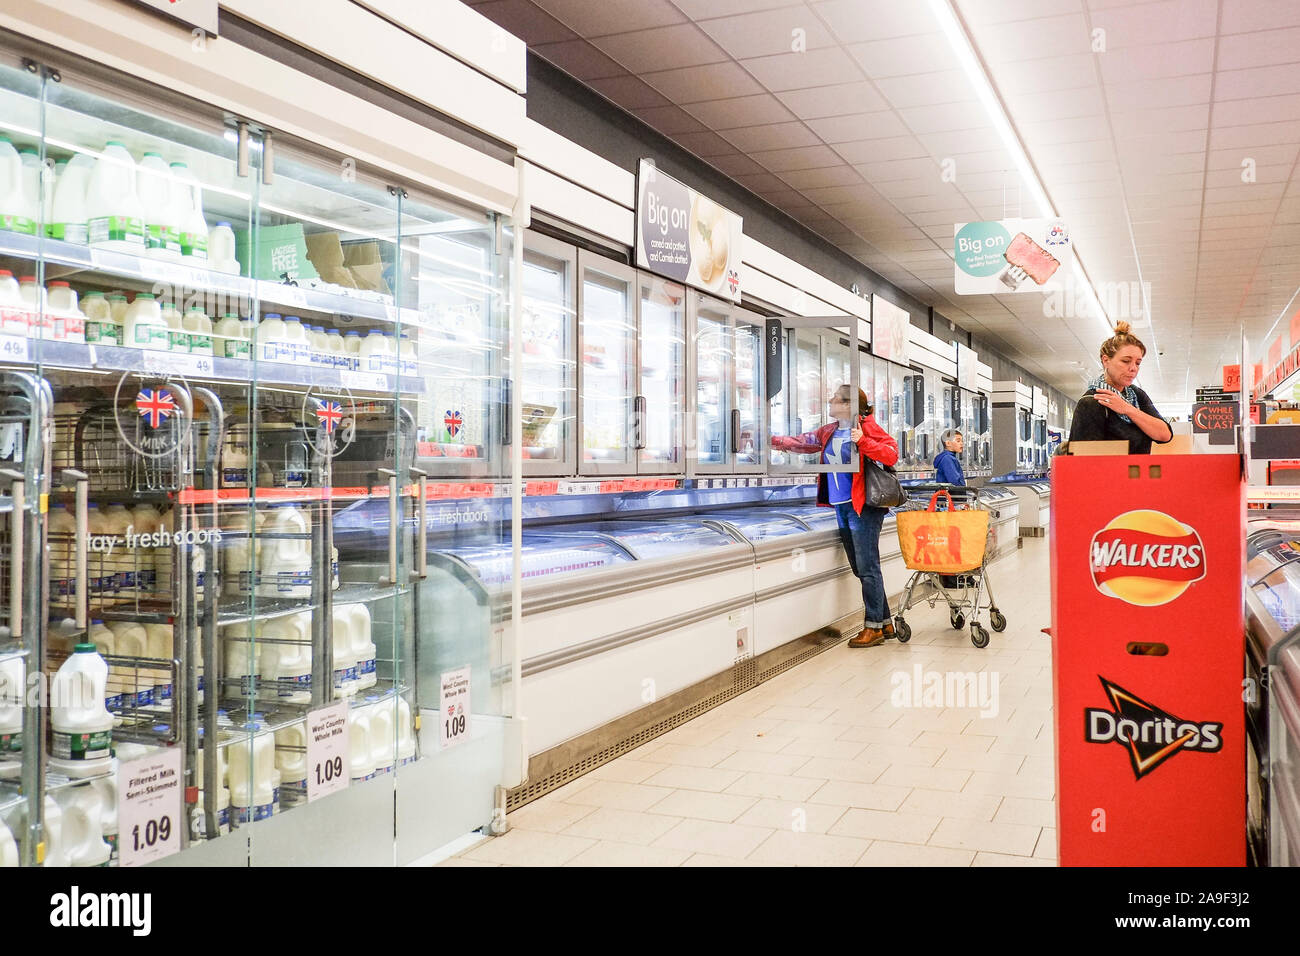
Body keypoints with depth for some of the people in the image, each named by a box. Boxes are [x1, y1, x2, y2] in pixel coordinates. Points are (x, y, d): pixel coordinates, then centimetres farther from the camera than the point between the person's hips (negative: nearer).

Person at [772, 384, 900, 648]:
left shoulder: (867, 427, -7)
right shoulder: (829, 432, 15)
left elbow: (891, 454, -14)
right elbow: (801, 442, 22)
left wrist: (863, 441, -24)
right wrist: (769, 440, 19)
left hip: (862, 507, -8)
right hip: (841, 507, 8)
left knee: (867, 568, -5)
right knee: (862, 569, 11)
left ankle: (873, 626, 3)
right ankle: (886, 623, 20)